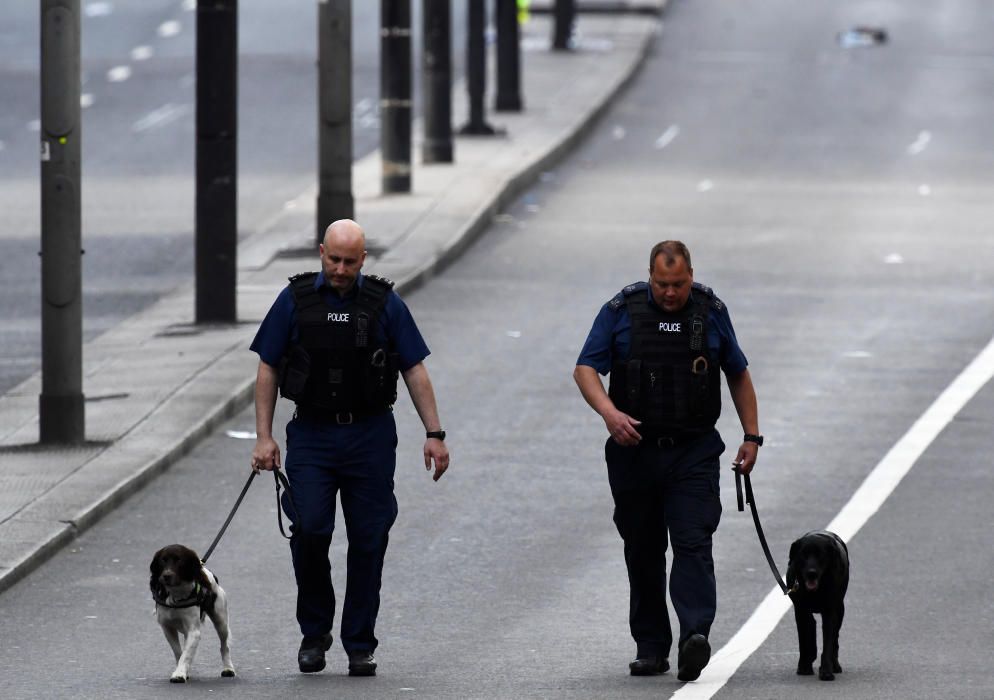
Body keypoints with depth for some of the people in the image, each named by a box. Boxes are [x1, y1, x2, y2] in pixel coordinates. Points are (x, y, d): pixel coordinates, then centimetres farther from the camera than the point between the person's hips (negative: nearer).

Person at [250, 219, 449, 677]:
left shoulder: (385, 304, 2)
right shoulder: (296, 300, 1)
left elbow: (415, 371, 4)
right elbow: (268, 369, 5)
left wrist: (434, 435, -2)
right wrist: (264, 437, -2)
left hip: (370, 436, 1)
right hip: (312, 434, 0)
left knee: (368, 540, 1)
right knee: (309, 529, -15)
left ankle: (360, 645, 10)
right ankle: (314, 632, 3)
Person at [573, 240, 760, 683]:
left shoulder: (711, 312, 4)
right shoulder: (621, 311, -1)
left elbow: (738, 375, 15)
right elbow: (586, 368, -4)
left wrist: (751, 436, 11)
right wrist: (609, 413, -22)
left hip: (694, 452, -1)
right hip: (635, 450, 1)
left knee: (693, 544, -15)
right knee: (643, 551, 7)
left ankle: (695, 635, -29)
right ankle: (650, 647, 15)